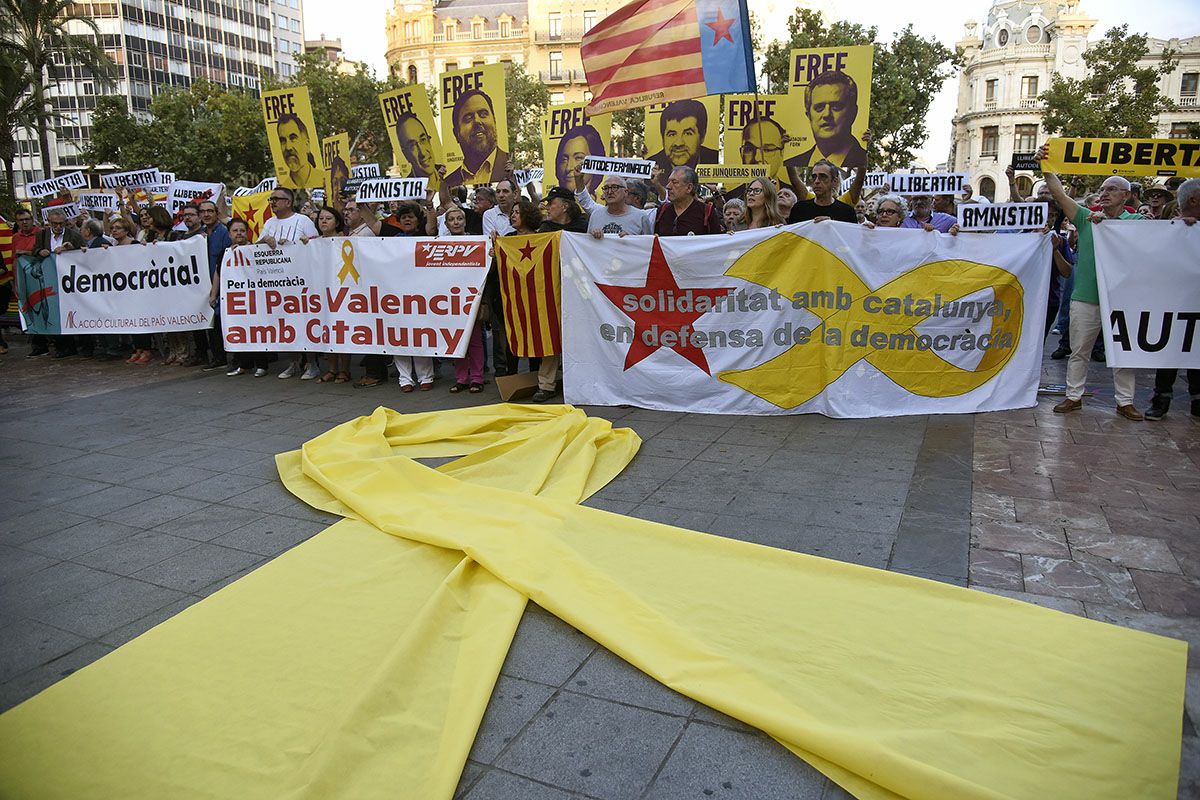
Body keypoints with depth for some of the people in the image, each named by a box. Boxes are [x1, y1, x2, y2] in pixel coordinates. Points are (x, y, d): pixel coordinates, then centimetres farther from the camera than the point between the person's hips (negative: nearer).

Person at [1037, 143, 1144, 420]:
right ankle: (1074, 396, 18)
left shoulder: (1136, 220, 5)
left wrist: (1106, 223, -27)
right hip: (1085, 297, 1)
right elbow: (1059, 193, -2)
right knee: (1078, 351, 7)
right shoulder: (1086, 217, 7)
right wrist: (1045, 167, -11)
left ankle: (1125, 401, 18)